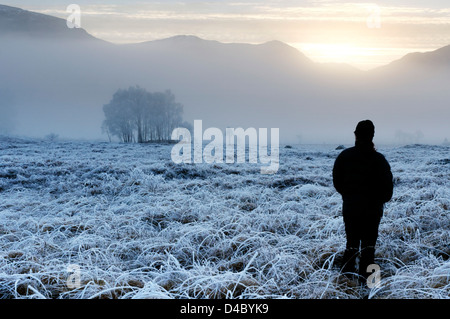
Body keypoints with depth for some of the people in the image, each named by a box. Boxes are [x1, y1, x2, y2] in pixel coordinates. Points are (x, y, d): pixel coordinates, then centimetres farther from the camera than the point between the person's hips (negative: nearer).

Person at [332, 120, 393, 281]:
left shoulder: (344, 155, -3)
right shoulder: (378, 159, -12)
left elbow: (337, 181, 5)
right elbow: (388, 185, -10)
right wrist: (382, 200, 10)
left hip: (349, 208, 3)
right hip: (372, 209, -2)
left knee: (351, 243, 15)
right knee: (368, 245, 8)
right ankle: (365, 279, 9)